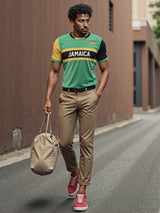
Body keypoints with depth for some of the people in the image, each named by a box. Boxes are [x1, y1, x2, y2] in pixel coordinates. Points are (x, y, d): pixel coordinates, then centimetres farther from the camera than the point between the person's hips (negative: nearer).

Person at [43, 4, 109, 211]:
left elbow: (105, 70, 11)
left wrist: (99, 93, -5)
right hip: (67, 95, 1)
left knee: (86, 143, -1)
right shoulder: (61, 42, 7)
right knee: (64, 142, -1)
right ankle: (74, 173, 31)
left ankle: (82, 191, 6)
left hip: (89, 96, -1)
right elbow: (54, 71, 9)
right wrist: (48, 98, 2)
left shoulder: (98, 42, 6)